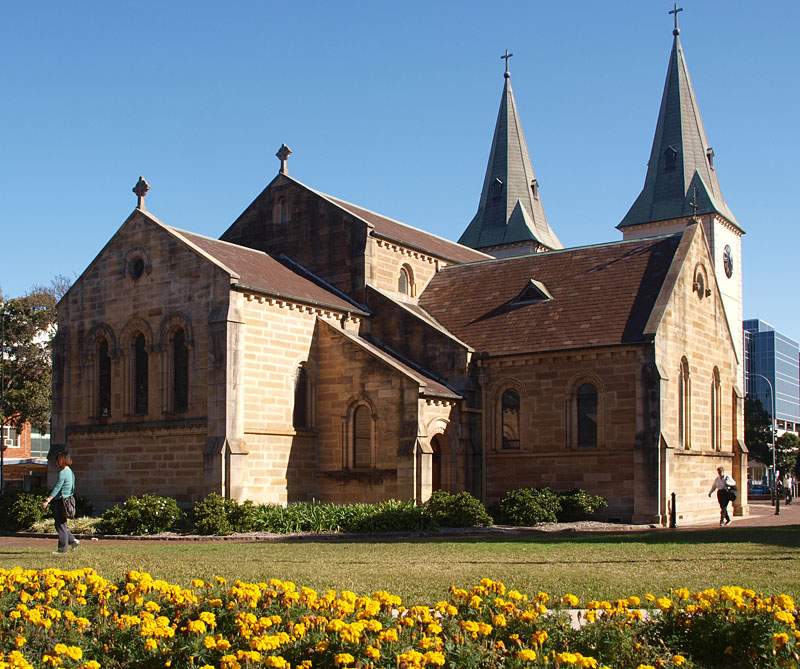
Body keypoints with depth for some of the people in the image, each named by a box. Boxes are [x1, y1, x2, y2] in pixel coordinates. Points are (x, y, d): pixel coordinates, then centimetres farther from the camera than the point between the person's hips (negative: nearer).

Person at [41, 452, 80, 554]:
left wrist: (47, 500, -21)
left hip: (61, 501, -10)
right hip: (66, 500, 10)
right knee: (61, 525, 16)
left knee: (60, 525, -2)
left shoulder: (63, 473, -15)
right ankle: (73, 541, 13)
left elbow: (57, 488, -20)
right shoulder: (70, 472, 15)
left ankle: (63, 548, 3)